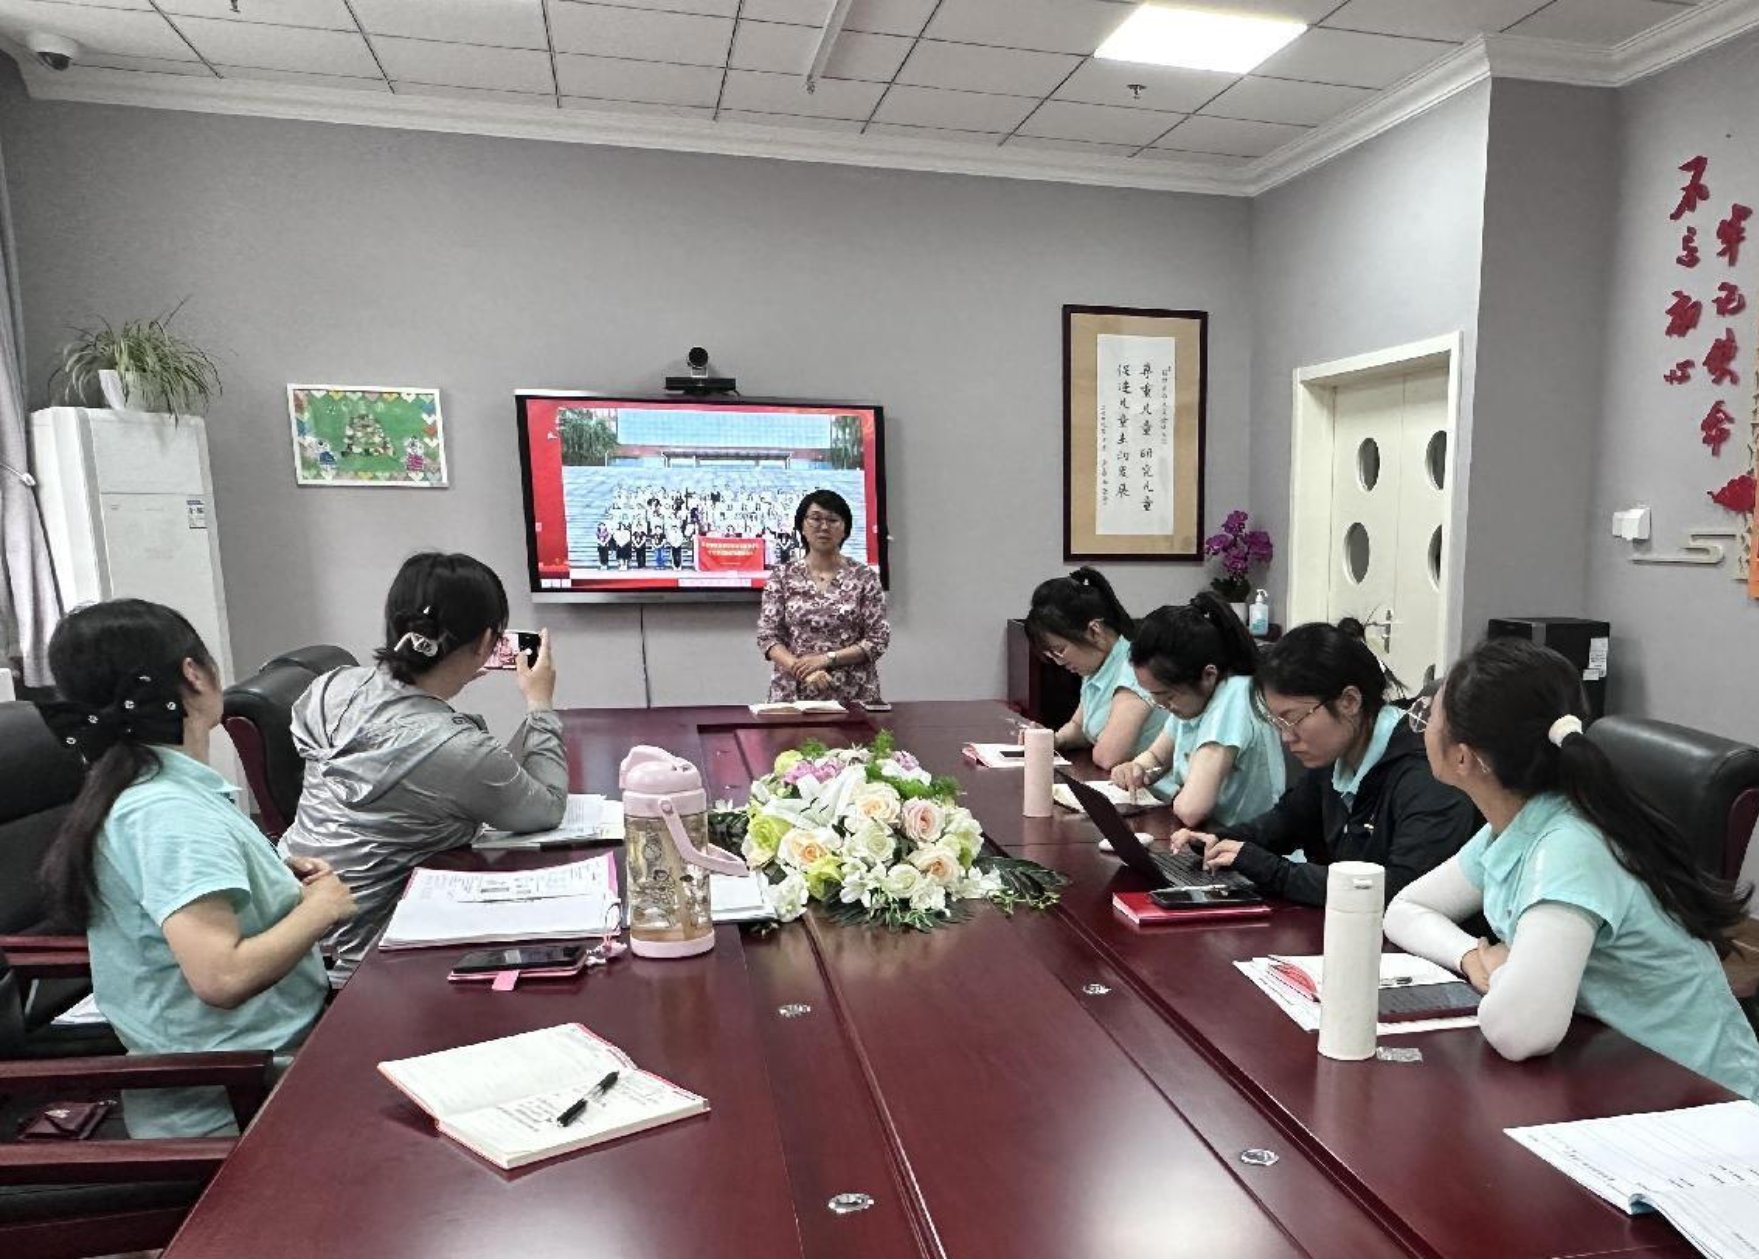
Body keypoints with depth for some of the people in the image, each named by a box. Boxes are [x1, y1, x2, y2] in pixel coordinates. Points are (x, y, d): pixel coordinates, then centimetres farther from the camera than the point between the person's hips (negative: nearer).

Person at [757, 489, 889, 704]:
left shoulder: (864, 577, 0)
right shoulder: (782, 577, 3)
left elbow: (878, 639, -3)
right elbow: (767, 637, -1)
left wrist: (826, 658, -13)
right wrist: (802, 669, -16)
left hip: (853, 695, 0)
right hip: (794, 693, 1)